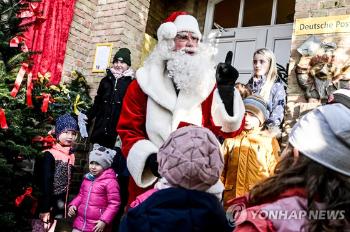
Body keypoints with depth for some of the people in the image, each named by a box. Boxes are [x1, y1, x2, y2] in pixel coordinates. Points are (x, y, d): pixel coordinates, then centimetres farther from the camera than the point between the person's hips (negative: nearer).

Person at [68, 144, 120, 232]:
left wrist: (104, 221, -19)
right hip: (80, 222, 6)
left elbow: (114, 203, -14)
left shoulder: (110, 181, -13)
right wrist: (73, 205, 5)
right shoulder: (87, 179, 10)